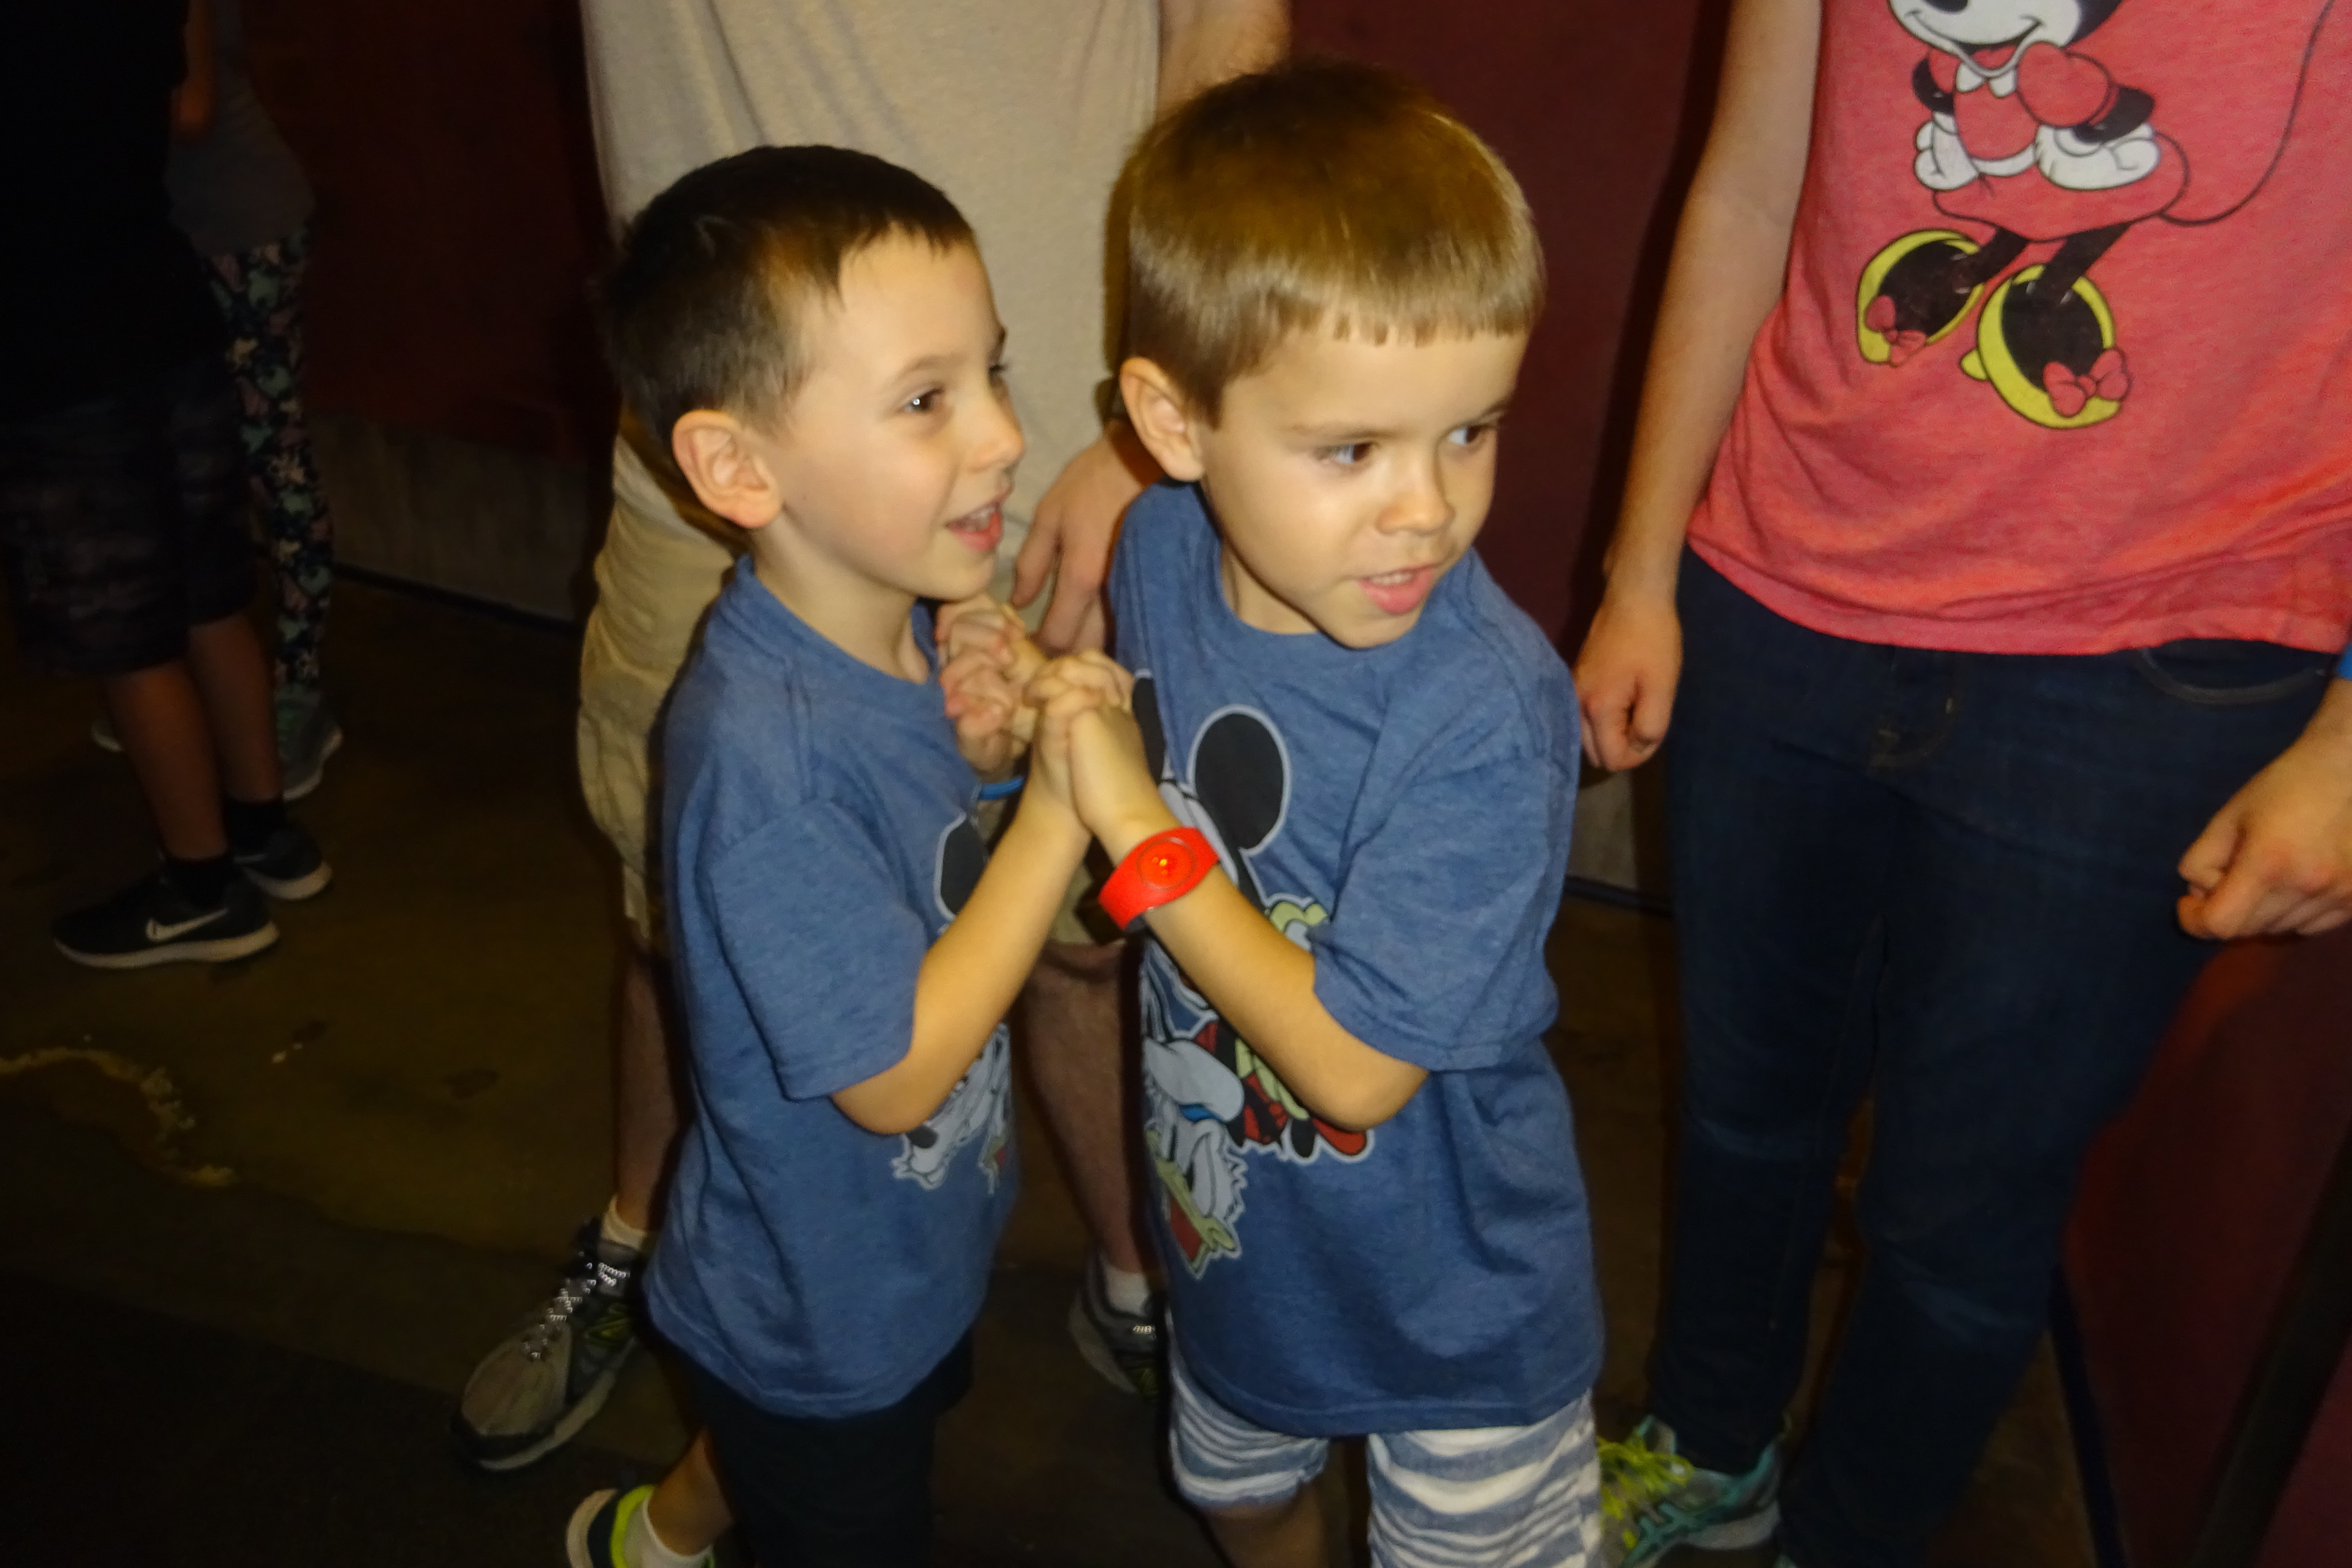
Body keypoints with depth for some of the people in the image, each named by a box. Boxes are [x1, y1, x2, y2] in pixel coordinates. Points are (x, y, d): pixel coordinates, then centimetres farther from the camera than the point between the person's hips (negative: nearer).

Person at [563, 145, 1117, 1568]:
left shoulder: (910, 624, -13)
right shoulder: (759, 750, -37)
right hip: (820, 1308, -8)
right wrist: (1060, 805, -32)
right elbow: (894, 1073, -31)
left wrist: (974, 743, -17)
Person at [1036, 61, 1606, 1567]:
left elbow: (1354, 1066, -31)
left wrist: (1139, 836, -29)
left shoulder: (1485, 714, -35)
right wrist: (1037, 717, -16)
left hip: (1451, 1291, -5)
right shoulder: (1160, 555, -17)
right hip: (1235, 1225, 6)